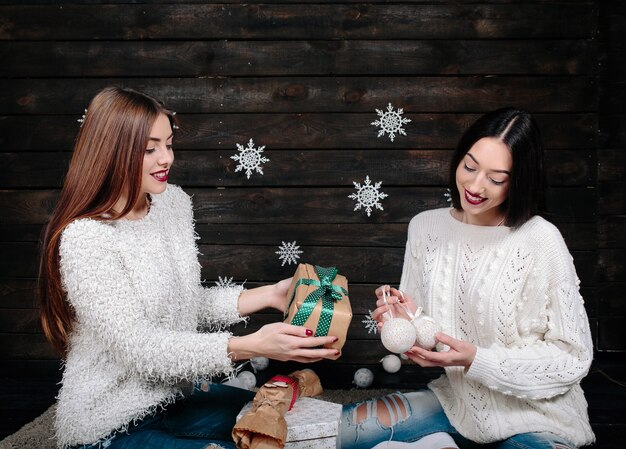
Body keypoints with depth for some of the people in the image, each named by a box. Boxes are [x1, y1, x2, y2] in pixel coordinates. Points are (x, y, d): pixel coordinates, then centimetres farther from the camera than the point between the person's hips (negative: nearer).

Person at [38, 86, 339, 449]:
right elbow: (139, 348, -26)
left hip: (178, 391, 7)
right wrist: (252, 345, -35)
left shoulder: (173, 202, -1)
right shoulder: (84, 239, -23)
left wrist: (269, 295, -6)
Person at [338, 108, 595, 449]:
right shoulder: (425, 227, -3)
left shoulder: (541, 242, -20)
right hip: (458, 403, 5)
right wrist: (404, 317, -18)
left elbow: (573, 357, -13)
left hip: (535, 418, -4)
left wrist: (476, 360, -23)